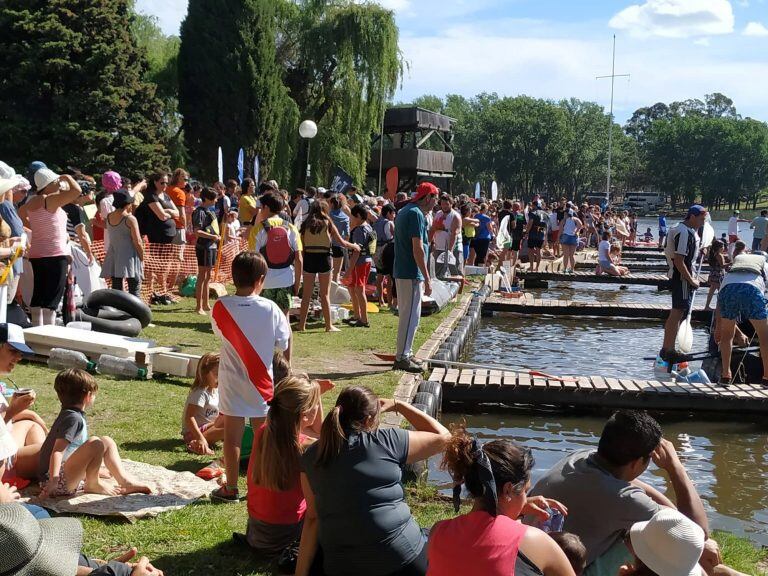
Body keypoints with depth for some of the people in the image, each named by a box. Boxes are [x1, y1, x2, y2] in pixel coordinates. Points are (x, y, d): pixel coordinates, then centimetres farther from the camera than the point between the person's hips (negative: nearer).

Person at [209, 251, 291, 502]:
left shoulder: (221, 307, -12)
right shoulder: (270, 308, -13)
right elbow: (284, 343, -3)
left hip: (232, 384, 0)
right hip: (261, 384, 0)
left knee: (232, 436, 8)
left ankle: (231, 488, 15)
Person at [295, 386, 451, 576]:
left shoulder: (310, 457, 4)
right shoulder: (386, 442, -5)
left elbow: (313, 517, 3)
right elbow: (442, 437, 7)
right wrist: (398, 405, 14)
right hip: (404, 558, -3)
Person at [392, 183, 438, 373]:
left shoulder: (404, 211, 15)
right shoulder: (416, 214, -16)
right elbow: (418, 248, -21)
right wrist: (427, 278, -20)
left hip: (401, 272, 10)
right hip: (411, 274, -10)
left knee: (407, 314, 17)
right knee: (411, 316, -5)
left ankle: (405, 353, 25)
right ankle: (402, 357, -1)